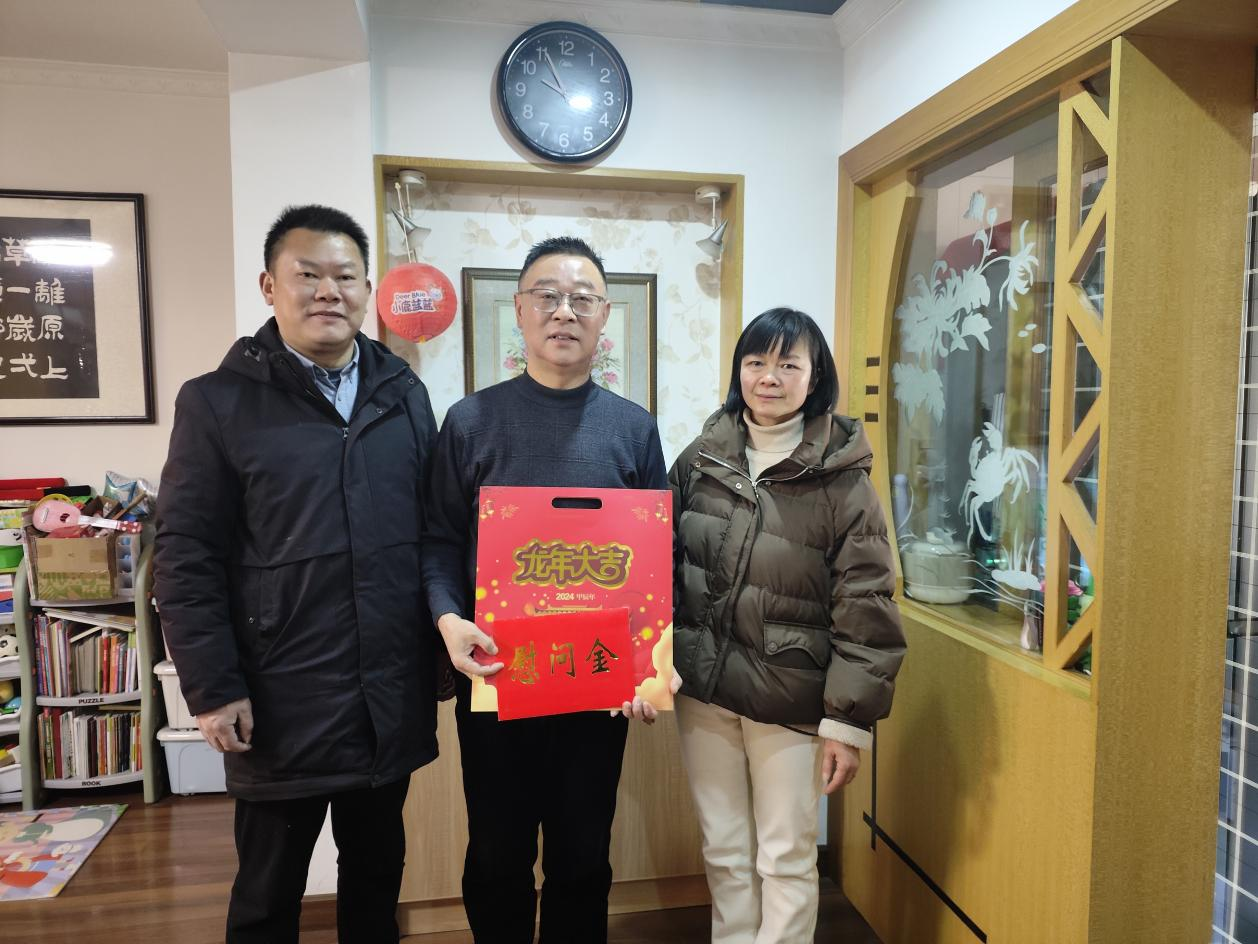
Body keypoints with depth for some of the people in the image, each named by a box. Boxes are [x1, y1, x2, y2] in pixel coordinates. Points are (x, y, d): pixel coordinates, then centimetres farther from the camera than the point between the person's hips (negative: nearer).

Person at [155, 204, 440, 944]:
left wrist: (443, 652, 5)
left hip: (392, 696, 3)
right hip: (283, 704, -3)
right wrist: (214, 689, -9)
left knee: (378, 870, 21)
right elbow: (186, 556, -6)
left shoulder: (405, 393, 5)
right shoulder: (217, 401, -4)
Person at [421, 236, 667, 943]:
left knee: (583, 857, 16)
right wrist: (449, 618, -18)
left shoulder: (634, 428, 2)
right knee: (497, 857, 16)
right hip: (494, 673, 0)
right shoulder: (471, 421, 0)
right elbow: (440, 539, -1)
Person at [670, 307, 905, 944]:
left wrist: (849, 722, -10)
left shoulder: (841, 480, -10)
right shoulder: (700, 461, 0)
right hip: (703, 691, 3)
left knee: (786, 861, 12)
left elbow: (865, 611, -10)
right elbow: (663, 567, 8)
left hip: (789, 700, -3)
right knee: (724, 854, 18)